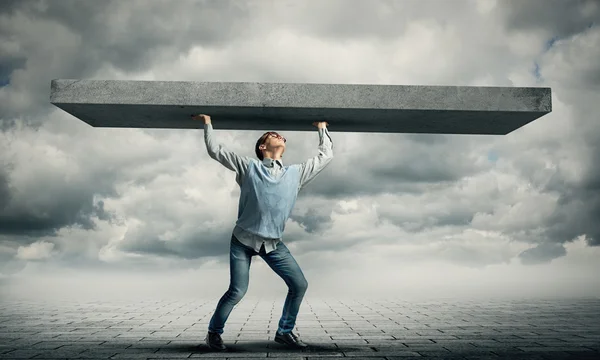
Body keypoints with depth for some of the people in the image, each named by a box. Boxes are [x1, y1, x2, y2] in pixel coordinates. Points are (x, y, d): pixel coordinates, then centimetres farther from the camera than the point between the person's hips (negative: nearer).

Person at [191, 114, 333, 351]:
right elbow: (215, 150, 3)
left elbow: (326, 155, 18)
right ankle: (213, 332, 13)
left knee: (299, 284, -3)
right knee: (237, 291, -11)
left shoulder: (296, 173, 9)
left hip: (273, 243, 4)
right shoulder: (249, 167, 1)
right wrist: (208, 123, 11)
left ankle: (284, 332, 15)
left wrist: (322, 129, 27)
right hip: (243, 240, -4)